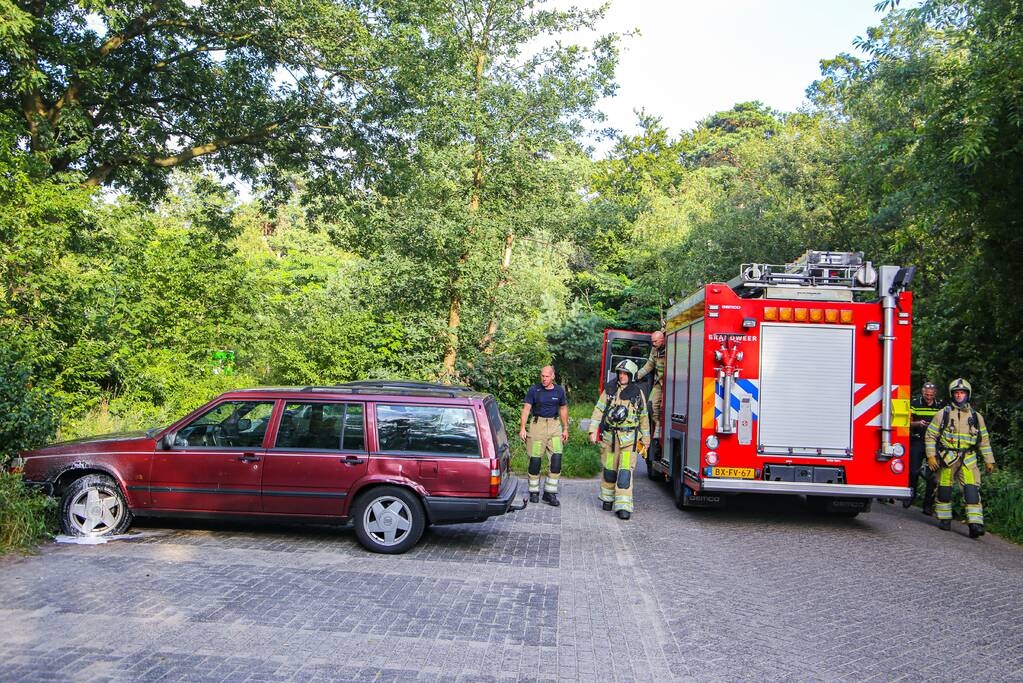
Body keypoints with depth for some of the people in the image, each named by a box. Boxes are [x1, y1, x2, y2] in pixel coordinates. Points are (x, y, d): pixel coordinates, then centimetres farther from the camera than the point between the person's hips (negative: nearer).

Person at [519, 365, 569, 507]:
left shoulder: (559, 390, 7)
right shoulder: (534, 390, -2)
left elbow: (563, 409, 16)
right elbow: (526, 408, -4)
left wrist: (565, 429, 15)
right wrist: (522, 428, -12)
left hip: (554, 425, 2)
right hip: (537, 424, -2)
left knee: (556, 458, -7)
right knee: (535, 459, -2)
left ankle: (550, 493, 2)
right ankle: (534, 492, 14)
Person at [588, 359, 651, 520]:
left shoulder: (638, 393, 6)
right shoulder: (609, 391, 6)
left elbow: (644, 418, 12)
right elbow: (598, 411, 3)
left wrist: (646, 439, 14)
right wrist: (593, 431, -6)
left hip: (629, 439, -2)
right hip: (609, 437, 2)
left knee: (625, 472, -10)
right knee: (609, 470, 10)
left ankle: (623, 506, -11)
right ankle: (608, 498, 29)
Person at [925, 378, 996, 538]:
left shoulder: (976, 416, 12)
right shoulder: (943, 414, 5)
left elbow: (984, 440, 16)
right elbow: (930, 435, 4)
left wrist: (989, 460, 12)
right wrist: (931, 456, -4)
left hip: (968, 460, 1)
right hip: (946, 459, -1)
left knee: (972, 490, -11)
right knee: (944, 490, 4)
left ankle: (975, 524, -13)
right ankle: (944, 519, 18)